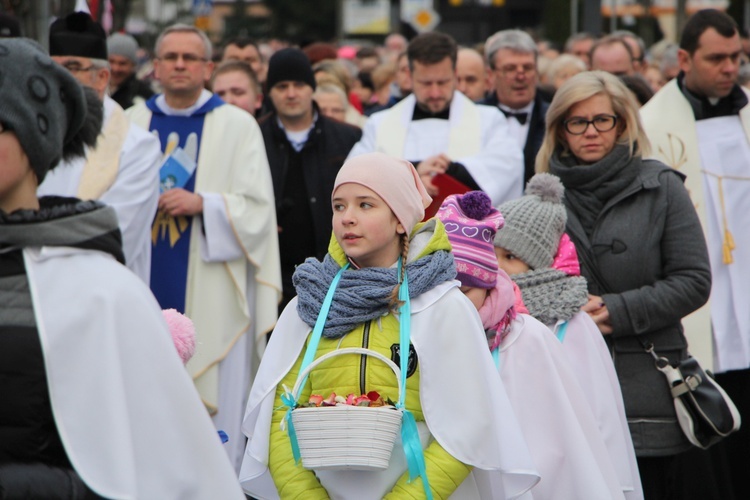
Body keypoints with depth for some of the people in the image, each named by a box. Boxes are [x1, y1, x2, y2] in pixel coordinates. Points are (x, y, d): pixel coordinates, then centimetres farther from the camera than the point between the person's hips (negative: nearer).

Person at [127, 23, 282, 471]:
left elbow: (258, 207, -2)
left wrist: (202, 203, -16)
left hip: (210, 291, -2)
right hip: (145, 283, 2)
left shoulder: (238, 126, 4)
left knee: (214, 399, -3)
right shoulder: (131, 123, 12)